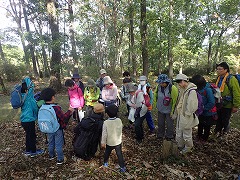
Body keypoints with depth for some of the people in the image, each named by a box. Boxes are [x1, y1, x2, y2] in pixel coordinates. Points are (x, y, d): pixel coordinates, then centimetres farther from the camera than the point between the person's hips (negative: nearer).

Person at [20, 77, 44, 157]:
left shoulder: (22, 96, 4)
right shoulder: (27, 96, -21)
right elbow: (31, 86, -24)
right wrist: (27, 79, -9)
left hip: (24, 120, 8)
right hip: (29, 120, -8)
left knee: (28, 135, 22)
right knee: (32, 135, 8)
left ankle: (28, 151, 37)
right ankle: (33, 151, 24)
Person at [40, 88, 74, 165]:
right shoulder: (56, 108, -29)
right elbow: (64, 117, -22)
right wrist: (69, 111, -8)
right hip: (57, 129, -6)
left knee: (51, 143, 25)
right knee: (58, 145, 7)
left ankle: (51, 155, 44)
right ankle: (60, 160, 19)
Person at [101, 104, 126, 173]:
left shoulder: (106, 122, -24)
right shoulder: (119, 120, -17)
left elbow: (104, 134, -17)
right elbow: (121, 130, 0)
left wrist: (103, 142, -4)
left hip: (109, 142, -1)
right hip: (118, 141, 1)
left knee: (107, 153, 25)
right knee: (119, 154, 15)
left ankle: (105, 163, 46)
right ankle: (122, 167, 24)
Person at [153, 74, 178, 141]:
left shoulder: (172, 88, -22)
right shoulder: (158, 87, -7)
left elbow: (175, 101, -18)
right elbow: (155, 95, 10)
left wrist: (172, 111, -15)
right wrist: (156, 104, 8)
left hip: (169, 111, -4)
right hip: (160, 110, 4)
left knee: (169, 125, 10)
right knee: (160, 124, 18)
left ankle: (169, 137, 30)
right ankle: (160, 135, 36)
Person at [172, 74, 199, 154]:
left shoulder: (192, 91, -22)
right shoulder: (182, 90, 7)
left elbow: (192, 106, -24)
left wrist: (186, 115, -17)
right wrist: (175, 113, 15)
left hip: (186, 117, -8)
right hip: (180, 116, 9)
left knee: (187, 135, 11)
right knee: (178, 133, 21)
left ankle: (188, 148, 33)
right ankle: (180, 146, 40)